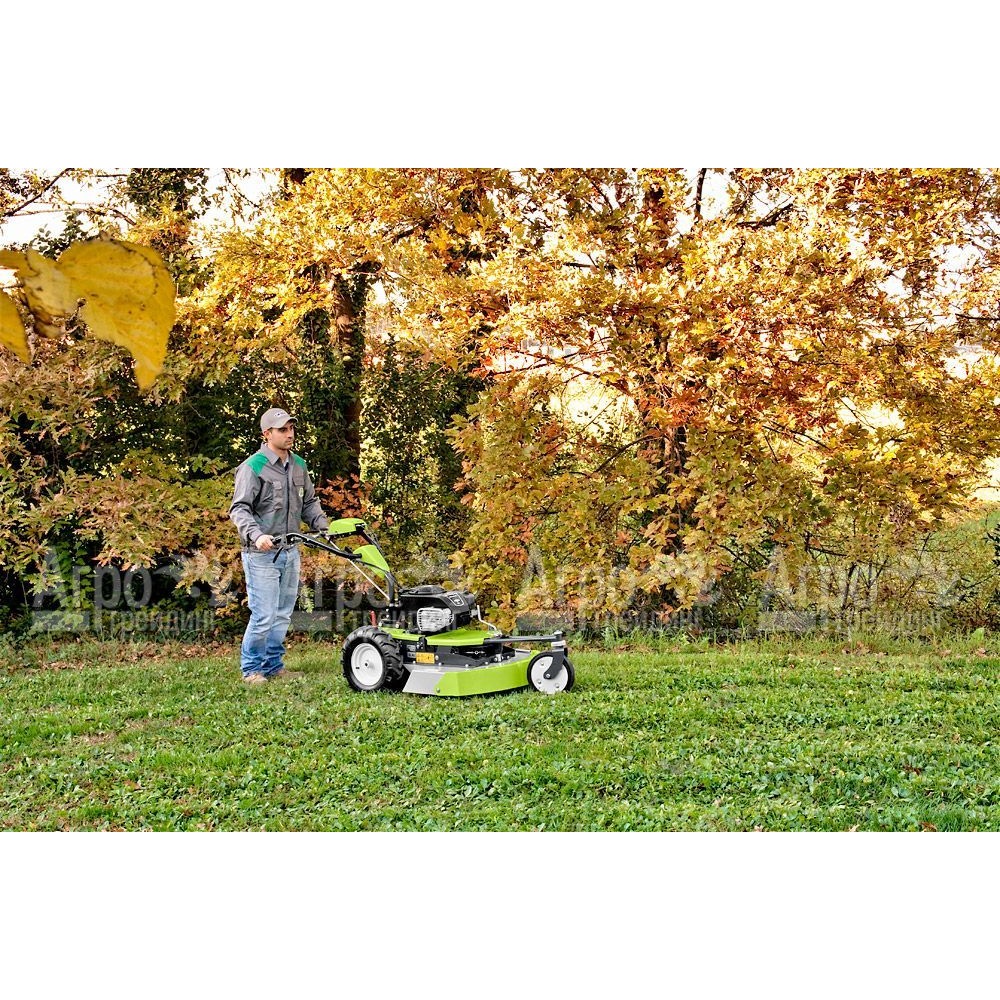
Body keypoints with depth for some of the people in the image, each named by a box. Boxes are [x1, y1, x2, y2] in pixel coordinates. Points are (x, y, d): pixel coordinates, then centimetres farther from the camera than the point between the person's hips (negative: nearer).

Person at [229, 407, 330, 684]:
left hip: (290, 552, 7)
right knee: (263, 615, -7)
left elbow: (309, 502, 21)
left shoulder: (298, 466, 12)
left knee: (282, 614, 12)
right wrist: (256, 535, -30)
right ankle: (251, 669, 7)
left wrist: (323, 526, 3)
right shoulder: (253, 467, -10)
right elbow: (239, 508, -14)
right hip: (262, 554, -7)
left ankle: (274, 666, 23)